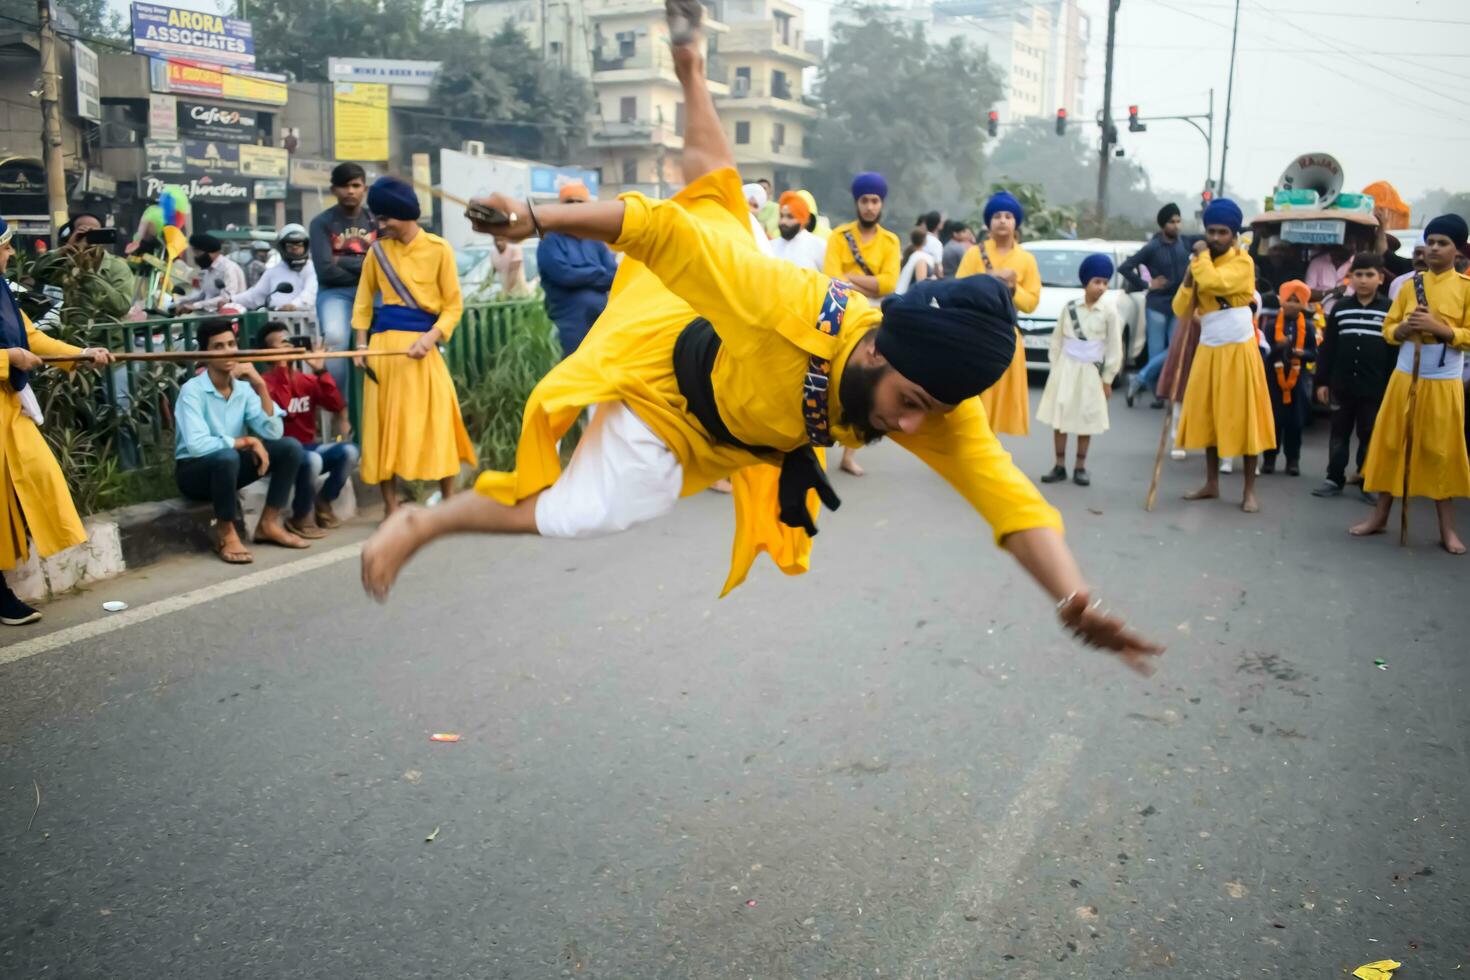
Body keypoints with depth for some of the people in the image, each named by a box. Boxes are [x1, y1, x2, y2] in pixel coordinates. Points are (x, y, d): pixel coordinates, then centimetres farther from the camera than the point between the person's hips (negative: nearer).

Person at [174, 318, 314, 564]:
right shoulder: (192, 390, -19)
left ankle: (268, 524, -2)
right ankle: (225, 533, -17)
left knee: (290, 447, -11)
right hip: (195, 471, -6)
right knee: (227, 456, -38)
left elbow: (273, 433, -13)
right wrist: (247, 441, -23)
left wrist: (260, 386, -19)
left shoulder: (244, 388, -3)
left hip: (230, 467, 6)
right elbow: (196, 445, -31)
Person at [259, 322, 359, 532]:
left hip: (310, 447, 6)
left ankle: (322, 504, 1)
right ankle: (301, 516, -11)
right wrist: (282, 368, -25)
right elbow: (282, 410, -26)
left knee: (349, 451, -20)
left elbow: (337, 405, -4)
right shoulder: (265, 383, -7)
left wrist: (321, 371, -12)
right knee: (313, 460, -36)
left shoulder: (308, 379, 8)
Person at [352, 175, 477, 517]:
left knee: (437, 422, -6)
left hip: (421, 344, -3)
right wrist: (361, 342, 5)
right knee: (385, 424, 3)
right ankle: (391, 508, 11)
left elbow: (453, 305, -1)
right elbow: (365, 298, 15)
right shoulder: (378, 250, 7)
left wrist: (430, 338, -15)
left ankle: (448, 504, 8)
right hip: (383, 344, 3)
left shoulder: (438, 249, -2)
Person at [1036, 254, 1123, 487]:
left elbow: (1114, 348, -1)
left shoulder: (1109, 312, -4)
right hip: (1065, 369, 2)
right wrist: (1055, 367, 4)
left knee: (1086, 422, 4)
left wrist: (1107, 379, -2)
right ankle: (1060, 466, 10)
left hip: (1090, 372, -2)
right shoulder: (1069, 307, 2)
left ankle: (1080, 467, 15)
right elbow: (1057, 339, 8)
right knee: (1059, 418, 2)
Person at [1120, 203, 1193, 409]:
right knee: (1156, 351, -2)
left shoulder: (1183, 243, 4)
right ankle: (1158, 393, 11)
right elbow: (1124, 268, -9)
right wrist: (1146, 284, -9)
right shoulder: (1152, 248, -8)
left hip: (1179, 305, 4)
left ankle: (1139, 380, 3)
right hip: (1157, 305, -4)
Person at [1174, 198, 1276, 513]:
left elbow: (1214, 283, -29)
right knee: (1207, 417, 9)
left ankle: (1250, 491, 4)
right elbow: (1181, 311, 4)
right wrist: (1187, 281, -11)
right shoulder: (1200, 264, 8)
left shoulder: (1242, 262, -9)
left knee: (1243, 418, -2)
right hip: (1208, 350, 6)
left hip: (1238, 350, -5)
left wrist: (1201, 256, -13)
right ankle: (1211, 483, 20)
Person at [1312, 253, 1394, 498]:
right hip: (1342, 385, 2)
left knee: (1369, 436, 7)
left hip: (1375, 388, -2)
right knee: (1339, 434, 10)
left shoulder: (1390, 310, -2)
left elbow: (1396, 350, -1)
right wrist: (1322, 381, 2)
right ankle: (1335, 479, 20)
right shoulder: (1340, 308, 4)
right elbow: (1327, 348, 5)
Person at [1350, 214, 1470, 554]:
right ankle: (1380, 515, 15)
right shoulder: (1410, 284, 8)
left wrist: (1437, 327, -20)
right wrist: (1405, 327, -12)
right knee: (1391, 444, 5)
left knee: (1440, 451, 1)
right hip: (1405, 377, 3)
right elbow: (1388, 330, 9)